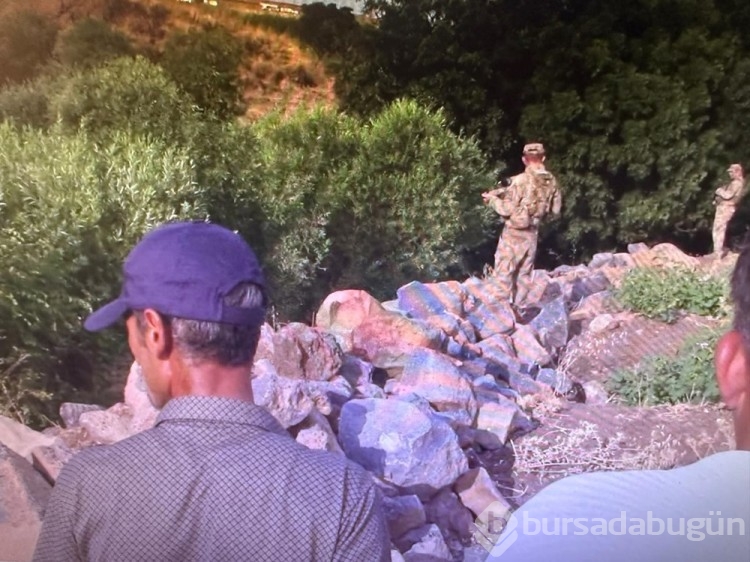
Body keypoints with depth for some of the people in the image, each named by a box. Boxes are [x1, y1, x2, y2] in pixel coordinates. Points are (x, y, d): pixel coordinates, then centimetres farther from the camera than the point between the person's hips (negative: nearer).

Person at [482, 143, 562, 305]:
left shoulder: (521, 180, -19)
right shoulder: (552, 181, -1)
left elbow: (507, 209, -16)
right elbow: (555, 209, 9)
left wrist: (492, 199, -1)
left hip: (514, 232, -6)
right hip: (532, 232, 6)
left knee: (504, 271, 2)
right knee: (525, 273, 15)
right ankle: (519, 306, 21)